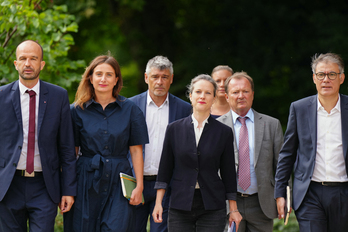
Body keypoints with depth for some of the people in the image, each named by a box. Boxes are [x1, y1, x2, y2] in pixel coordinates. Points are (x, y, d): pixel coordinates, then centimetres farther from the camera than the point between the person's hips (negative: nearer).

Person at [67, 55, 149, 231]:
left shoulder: (130, 110, 5)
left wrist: (139, 186, -3)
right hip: (87, 180, 1)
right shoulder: (78, 110, 5)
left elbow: (136, 150, 4)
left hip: (119, 182, 0)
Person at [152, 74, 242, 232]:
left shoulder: (224, 132, 3)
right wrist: (158, 203, 1)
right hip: (180, 205, 1)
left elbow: (228, 173, 6)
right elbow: (165, 169, 7)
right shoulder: (174, 129, 4)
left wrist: (233, 209, 6)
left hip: (212, 207, -1)